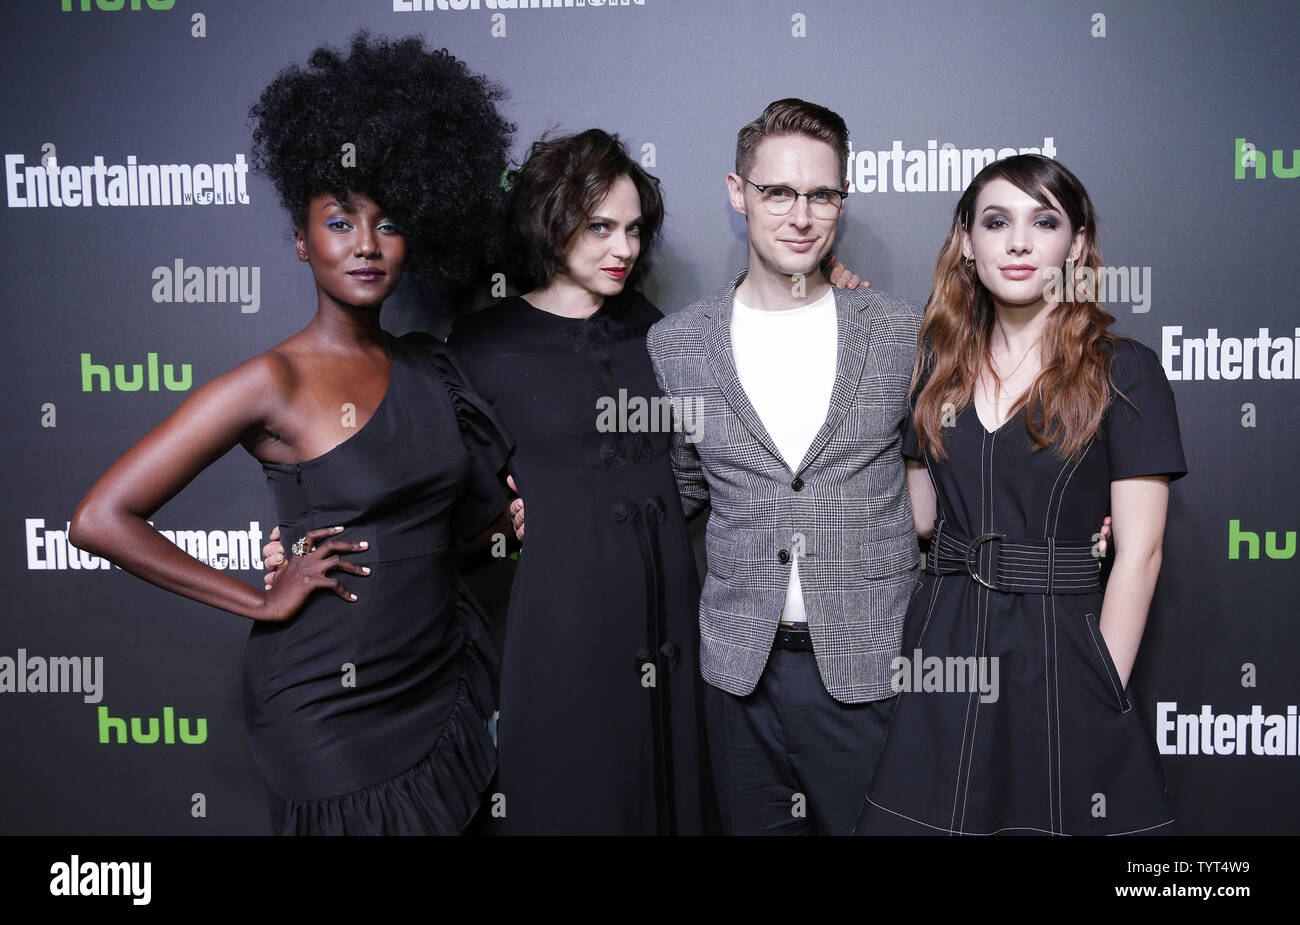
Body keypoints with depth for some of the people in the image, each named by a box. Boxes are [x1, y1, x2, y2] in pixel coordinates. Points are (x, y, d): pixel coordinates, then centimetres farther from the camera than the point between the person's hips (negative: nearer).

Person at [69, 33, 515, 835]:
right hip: (333, 704, -6)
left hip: (440, 683, 6)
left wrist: (510, 507, -3)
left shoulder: (429, 367, 4)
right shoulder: (274, 383, -13)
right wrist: (263, 602, -12)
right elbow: (101, 519, -16)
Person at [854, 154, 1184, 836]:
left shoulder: (1124, 372, -5)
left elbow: (1139, 553, -7)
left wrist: (1104, 696, -11)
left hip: (1061, 648, -3)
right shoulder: (940, 364, 9)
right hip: (943, 650, 4)